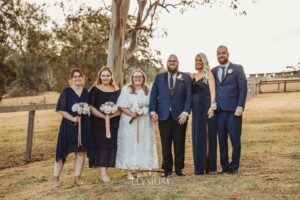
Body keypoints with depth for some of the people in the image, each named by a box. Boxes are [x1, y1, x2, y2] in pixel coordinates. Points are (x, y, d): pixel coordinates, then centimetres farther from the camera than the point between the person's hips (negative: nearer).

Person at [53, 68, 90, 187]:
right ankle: (56, 177, 12)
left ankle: (77, 177, 15)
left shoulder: (86, 92, 8)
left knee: (81, 151, 5)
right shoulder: (66, 92, -4)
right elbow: (60, 109, -8)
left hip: (83, 126, 4)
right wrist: (73, 118, -18)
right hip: (68, 125, -4)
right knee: (63, 151, 1)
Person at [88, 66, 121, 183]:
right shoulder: (95, 90, 0)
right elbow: (90, 107, -7)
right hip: (98, 123, -3)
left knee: (111, 146, 4)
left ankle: (104, 172, 14)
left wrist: (112, 115, -14)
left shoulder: (117, 91, 9)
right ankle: (103, 174, -6)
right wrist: (103, 116, -18)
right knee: (101, 145, -7)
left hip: (113, 124, 4)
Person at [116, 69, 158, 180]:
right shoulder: (126, 89, 3)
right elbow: (122, 106, -4)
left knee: (142, 145, 3)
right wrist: (132, 114, -18)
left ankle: (139, 171, 11)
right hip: (129, 122, -2)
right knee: (129, 145, -2)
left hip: (144, 122, 2)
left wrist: (143, 111, -12)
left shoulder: (148, 90, 9)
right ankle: (129, 172, 2)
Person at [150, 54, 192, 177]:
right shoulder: (159, 77, 12)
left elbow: (189, 96, 2)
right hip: (163, 115, 1)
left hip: (180, 115, -1)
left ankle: (179, 168, 13)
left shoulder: (185, 77, 8)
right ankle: (167, 169, 12)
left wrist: (185, 112, -9)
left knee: (179, 144, 4)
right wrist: (153, 111, -5)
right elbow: (153, 95, 7)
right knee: (165, 144, 3)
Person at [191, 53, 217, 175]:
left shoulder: (208, 74, 0)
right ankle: (199, 166, 12)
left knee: (207, 135, -1)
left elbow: (212, 91, -9)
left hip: (206, 107, -5)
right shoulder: (192, 76, 15)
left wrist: (212, 107, -18)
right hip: (196, 108, 5)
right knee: (197, 136, 5)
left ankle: (208, 165, 4)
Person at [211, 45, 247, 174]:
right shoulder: (214, 71, 15)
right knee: (222, 139, 5)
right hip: (219, 110, 4)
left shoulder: (237, 69, 4)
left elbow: (243, 89, -2)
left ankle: (234, 166, 10)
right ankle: (224, 166, 13)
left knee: (235, 139, 0)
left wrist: (240, 106, -11)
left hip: (233, 110, -3)